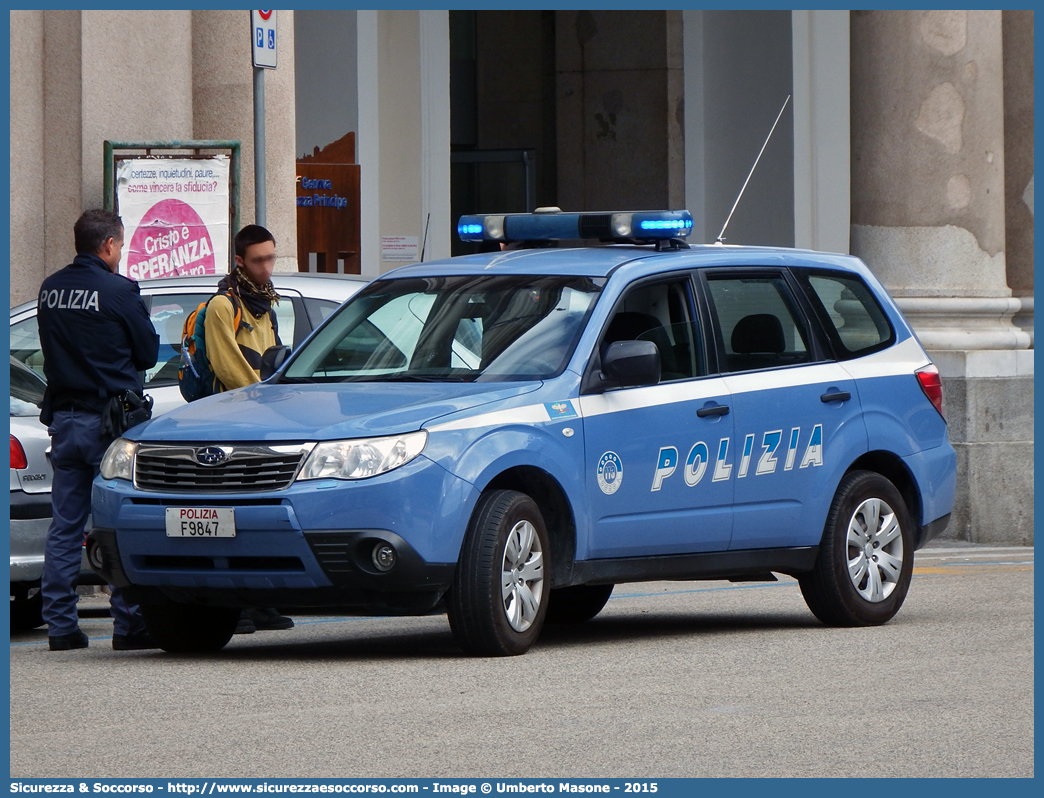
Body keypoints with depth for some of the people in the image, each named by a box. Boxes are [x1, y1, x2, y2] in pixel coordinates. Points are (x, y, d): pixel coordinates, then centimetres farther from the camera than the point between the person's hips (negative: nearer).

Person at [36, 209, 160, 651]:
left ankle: (60, 625, 7)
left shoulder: (50, 289, 7)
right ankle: (128, 624, -2)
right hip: (109, 420, -6)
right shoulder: (118, 291, -12)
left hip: (63, 419, 6)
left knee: (64, 526, 8)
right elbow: (148, 352, -2)